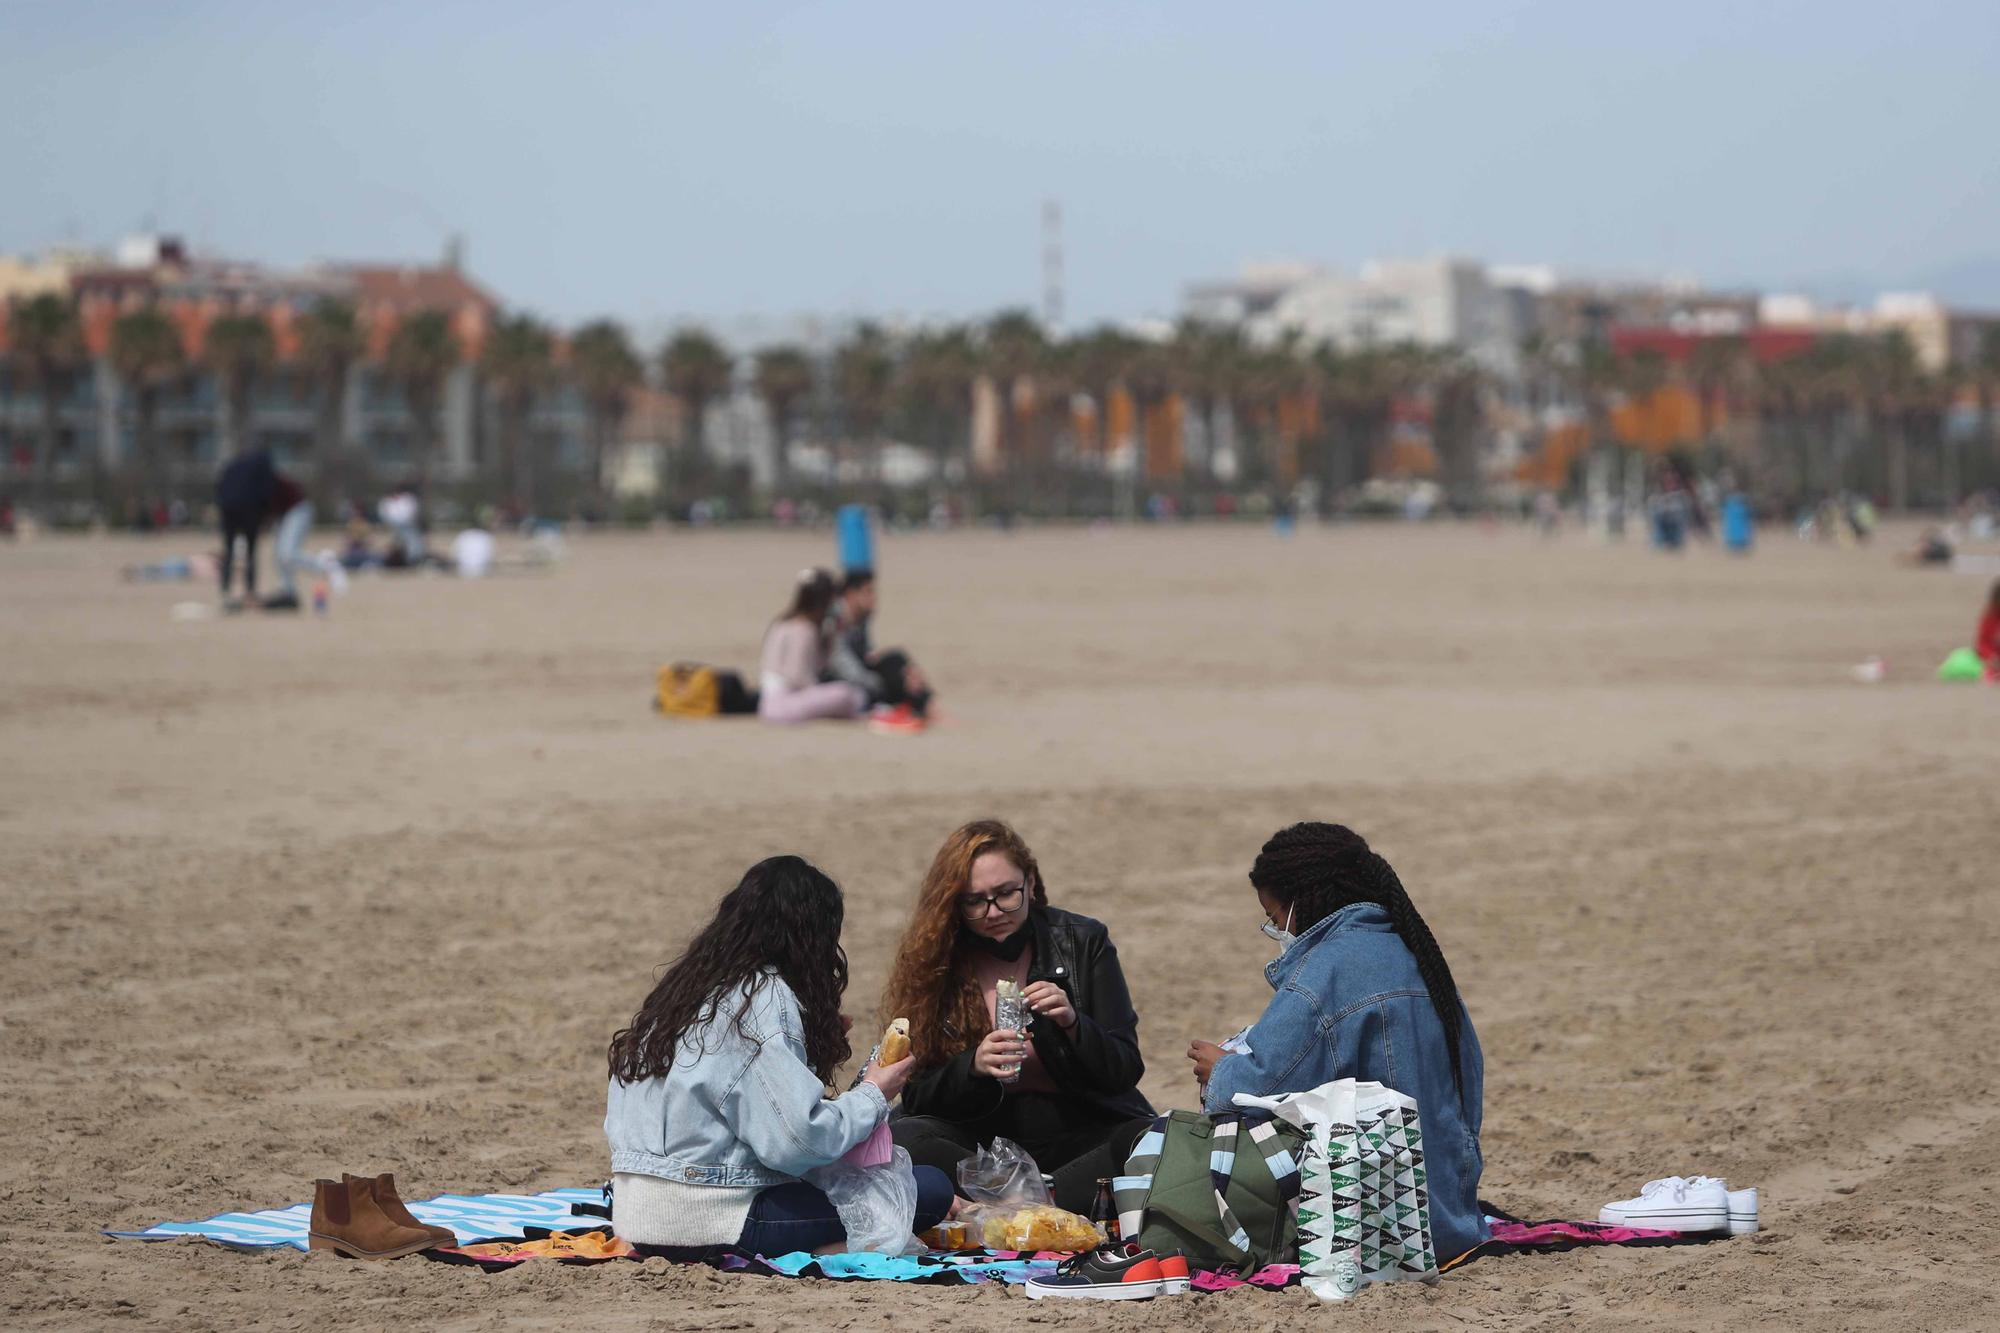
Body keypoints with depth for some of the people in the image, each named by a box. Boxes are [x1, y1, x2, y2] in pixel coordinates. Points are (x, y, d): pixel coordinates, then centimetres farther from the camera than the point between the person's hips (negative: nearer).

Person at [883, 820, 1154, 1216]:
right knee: (900, 1140, -31)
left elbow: (1125, 1071, -1)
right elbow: (916, 1096, -2)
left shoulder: (1083, 942, 1)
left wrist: (1073, 1024, -20)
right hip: (983, 1137, 0)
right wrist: (973, 1066, -21)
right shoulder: (932, 961, 1)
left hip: (1081, 1133, 0)